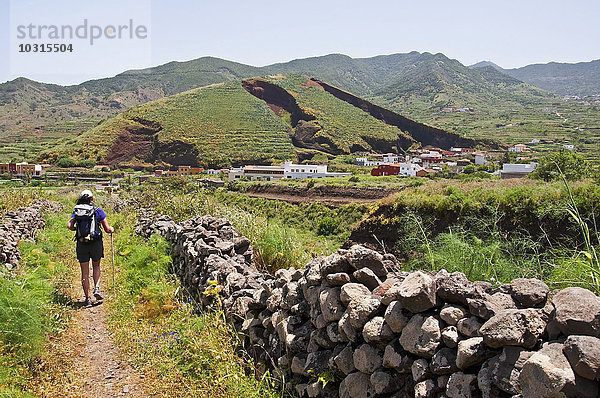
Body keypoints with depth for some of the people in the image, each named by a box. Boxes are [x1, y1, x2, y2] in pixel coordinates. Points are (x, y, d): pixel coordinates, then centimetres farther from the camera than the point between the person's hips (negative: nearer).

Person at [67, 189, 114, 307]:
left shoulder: (76, 211, 6)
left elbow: (69, 225, -6)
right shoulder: (98, 210, 0)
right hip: (96, 243, -1)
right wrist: (112, 229, 20)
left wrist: (76, 229, 15)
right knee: (96, 266, 22)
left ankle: (88, 298, 10)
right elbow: (107, 229, -2)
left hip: (81, 244, 1)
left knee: (85, 273, 7)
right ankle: (96, 288, 5)